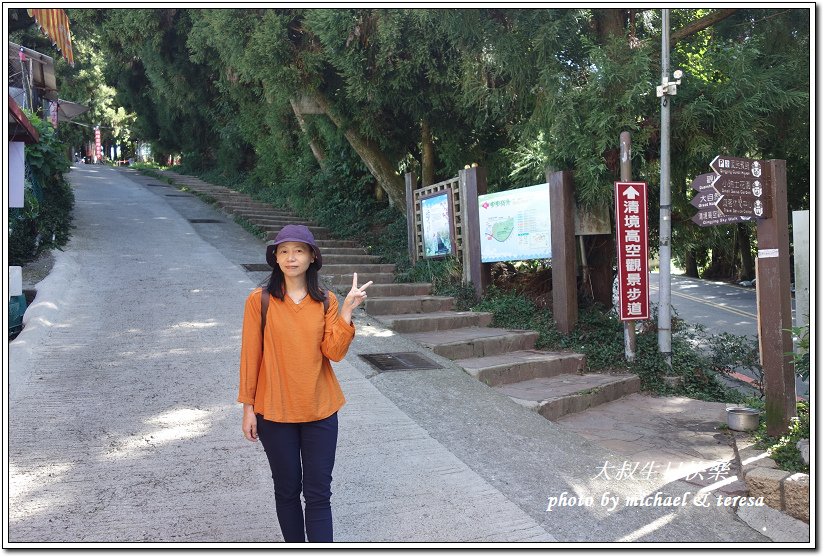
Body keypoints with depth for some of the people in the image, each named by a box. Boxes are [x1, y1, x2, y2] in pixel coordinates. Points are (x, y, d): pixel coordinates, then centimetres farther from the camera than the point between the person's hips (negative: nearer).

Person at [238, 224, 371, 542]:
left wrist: (347, 310, -18)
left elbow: (334, 352, -8)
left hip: (320, 411, 1)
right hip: (274, 411, -1)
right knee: (287, 490, 13)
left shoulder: (326, 301, 0)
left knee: (318, 493, 4)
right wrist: (248, 407, -1)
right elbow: (250, 355, -2)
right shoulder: (260, 300, -5)